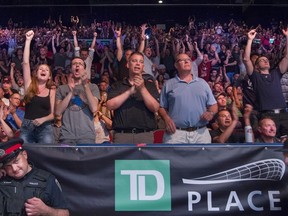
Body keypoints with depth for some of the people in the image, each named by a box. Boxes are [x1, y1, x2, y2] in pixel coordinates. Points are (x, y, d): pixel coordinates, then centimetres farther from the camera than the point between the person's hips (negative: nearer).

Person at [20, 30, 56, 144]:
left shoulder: (52, 92, 9)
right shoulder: (29, 85, 8)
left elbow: (53, 114, 6)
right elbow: (25, 63, 0)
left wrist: (43, 119, -15)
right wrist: (28, 40, -2)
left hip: (45, 128, 0)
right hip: (26, 127, 0)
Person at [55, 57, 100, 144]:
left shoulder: (92, 87, 11)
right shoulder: (62, 88, 14)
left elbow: (94, 108, -6)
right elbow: (58, 112, 2)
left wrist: (85, 85, -11)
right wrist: (70, 92, -6)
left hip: (86, 135, -1)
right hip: (66, 136, 1)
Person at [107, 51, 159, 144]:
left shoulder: (150, 85, 12)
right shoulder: (117, 86, 13)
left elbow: (155, 108, -1)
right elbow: (110, 105, -3)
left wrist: (142, 89, -12)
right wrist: (130, 91, -10)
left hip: (145, 134, 0)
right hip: (122, 134, 0)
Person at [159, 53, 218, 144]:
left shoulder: (202, 83, 17)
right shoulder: (168, 84, 11)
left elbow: (213, 105, 17)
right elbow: (162, 107, 10)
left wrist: (211, 113, -5)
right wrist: (166, 118, -10)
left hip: (201, 133, 2)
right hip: (176, 133, -2)